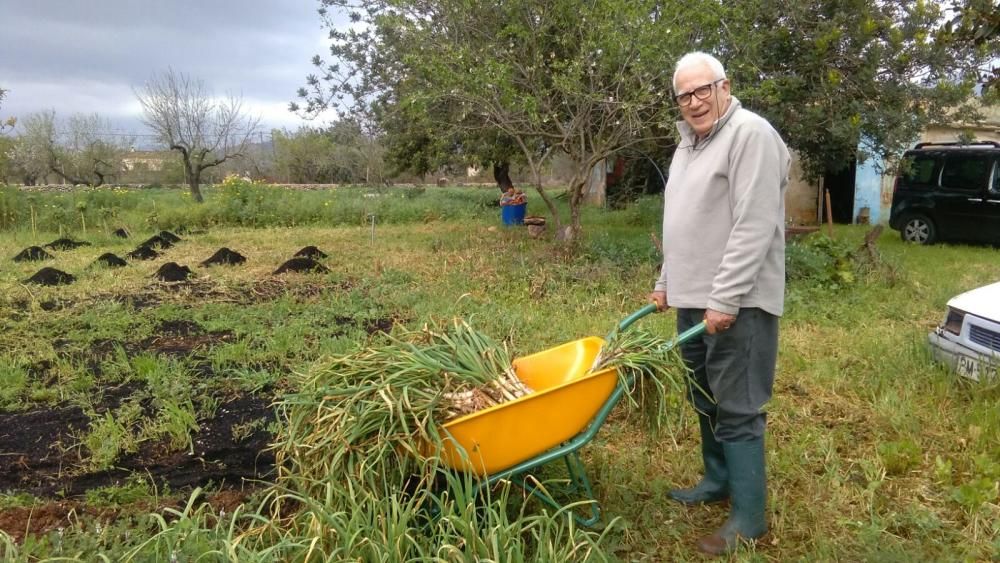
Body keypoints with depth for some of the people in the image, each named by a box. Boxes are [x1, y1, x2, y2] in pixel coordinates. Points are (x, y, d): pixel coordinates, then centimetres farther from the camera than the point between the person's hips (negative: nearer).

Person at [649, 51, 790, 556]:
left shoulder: (751, 134, -12)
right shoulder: (688, 145, 17)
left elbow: (754, 227, -20)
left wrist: (725, 299, -23)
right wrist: (667, 283, 21)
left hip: (736, 304, -9)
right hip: (693, 301, 9)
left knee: (737, 410, -3)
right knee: (706, 402, 18)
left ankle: (749, 518, 9)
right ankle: (718, 480, 35)